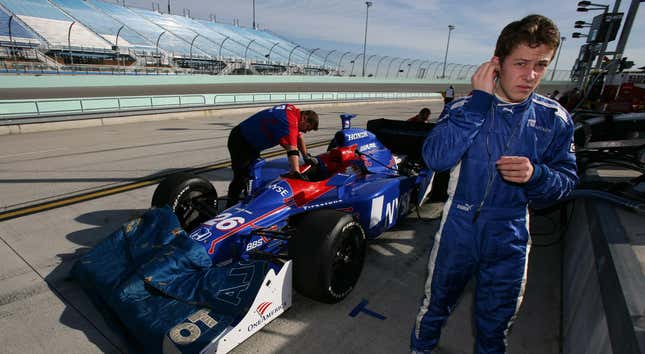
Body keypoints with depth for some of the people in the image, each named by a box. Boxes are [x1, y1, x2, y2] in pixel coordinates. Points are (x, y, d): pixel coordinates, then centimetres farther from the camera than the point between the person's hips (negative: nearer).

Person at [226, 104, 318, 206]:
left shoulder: (294, 112, 0)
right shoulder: (289, 121, -29)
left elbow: (299, 136, 14)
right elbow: (292, 151, -39)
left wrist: (306, 156, 13)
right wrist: (296, 174, -44)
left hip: (251, 143, 10)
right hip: (240, 142, -10)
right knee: (242, 177, -12)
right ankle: (230, 207, -4)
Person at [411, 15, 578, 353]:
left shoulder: (555, 119, -5)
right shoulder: (465, 106, -11)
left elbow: (566, 180, 1)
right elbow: (436, 158, -27)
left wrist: (536, 175, -21)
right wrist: (479, 101, -26)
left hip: (510, 238, 2)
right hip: (458, 228, -1)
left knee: (496, 321, 21)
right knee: (435, 304, 21)